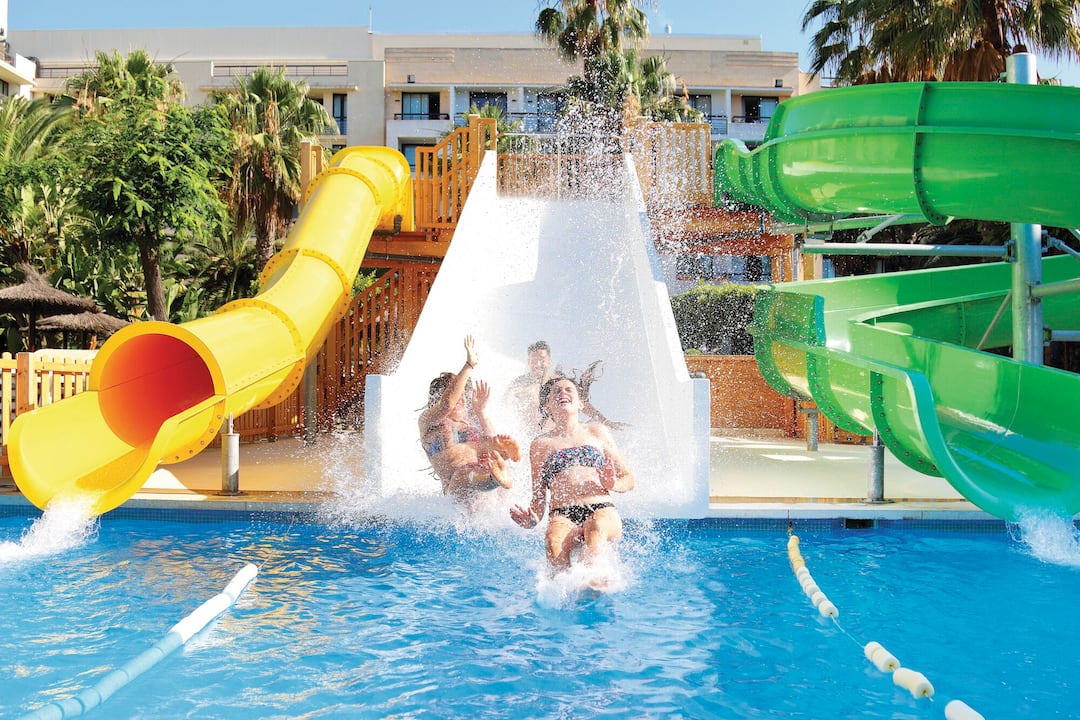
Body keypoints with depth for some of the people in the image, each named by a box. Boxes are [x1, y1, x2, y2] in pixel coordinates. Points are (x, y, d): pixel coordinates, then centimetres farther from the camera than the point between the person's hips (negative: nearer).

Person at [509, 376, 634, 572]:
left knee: (596, 528, -38)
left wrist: (613, 485, -3)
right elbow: (539, 498, 20)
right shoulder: (541, 444, 21)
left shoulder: (597, 432, 21)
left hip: (602, 510, 0)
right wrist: (533, 520, -3)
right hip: (562, 516, 0)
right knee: (553, 542, -36)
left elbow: (629, 479, 21)